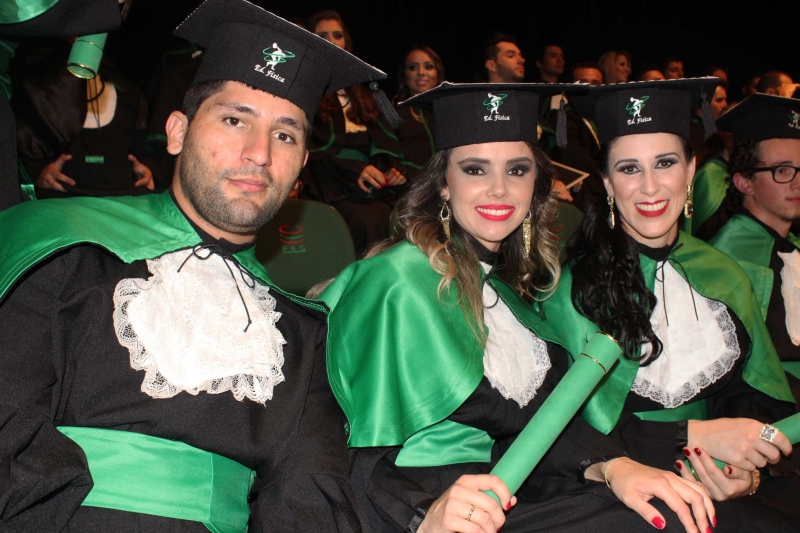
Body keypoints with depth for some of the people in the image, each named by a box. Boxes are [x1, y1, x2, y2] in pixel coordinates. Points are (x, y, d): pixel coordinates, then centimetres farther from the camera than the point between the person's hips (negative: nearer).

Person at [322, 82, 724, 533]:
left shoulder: (506, 279, 10)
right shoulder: (402, 282, -13)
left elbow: (543, 407, 3)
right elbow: (371, 455, -14)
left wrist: (611, 465, -15)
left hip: (509, 494, 7)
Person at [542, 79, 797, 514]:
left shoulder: (723, 277, 6)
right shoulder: (573, 279, -11)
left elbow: (757, 396, 8)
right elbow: (575, 420, -10)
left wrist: (743, 468, -12)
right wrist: (694, 435, -18)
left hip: (715, 484, 5)